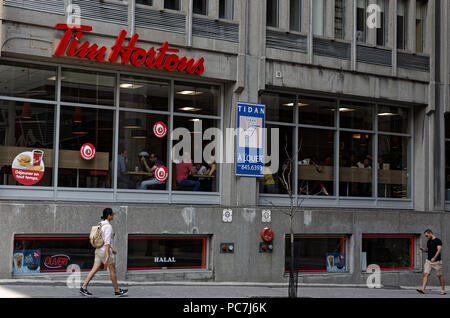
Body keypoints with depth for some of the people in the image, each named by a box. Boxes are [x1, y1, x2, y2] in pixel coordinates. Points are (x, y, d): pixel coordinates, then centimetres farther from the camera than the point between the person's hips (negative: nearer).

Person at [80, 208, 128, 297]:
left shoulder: (101, 224, 9)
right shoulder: (108, 226, -20)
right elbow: (107, 242, -25)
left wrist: (111, 249, 28)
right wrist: (107, 257, -27)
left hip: (99, 250, 8)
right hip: (106, 252, -8)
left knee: (94, 270, 7)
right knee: (113, 270, 6)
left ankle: (83, 288, 3)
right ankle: (117, 291, 17)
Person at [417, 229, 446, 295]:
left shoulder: (438, 241, -10)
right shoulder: (428, 241, 13)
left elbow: (439, 250, -21)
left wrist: (434, 258, -33)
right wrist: (424, 250, 2)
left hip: (437, 261, -6)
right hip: (428, 261, 6)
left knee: (440, 275, 2)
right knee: (425, 274, -6)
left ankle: (443, 290, 13)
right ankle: (423, 289, -13)